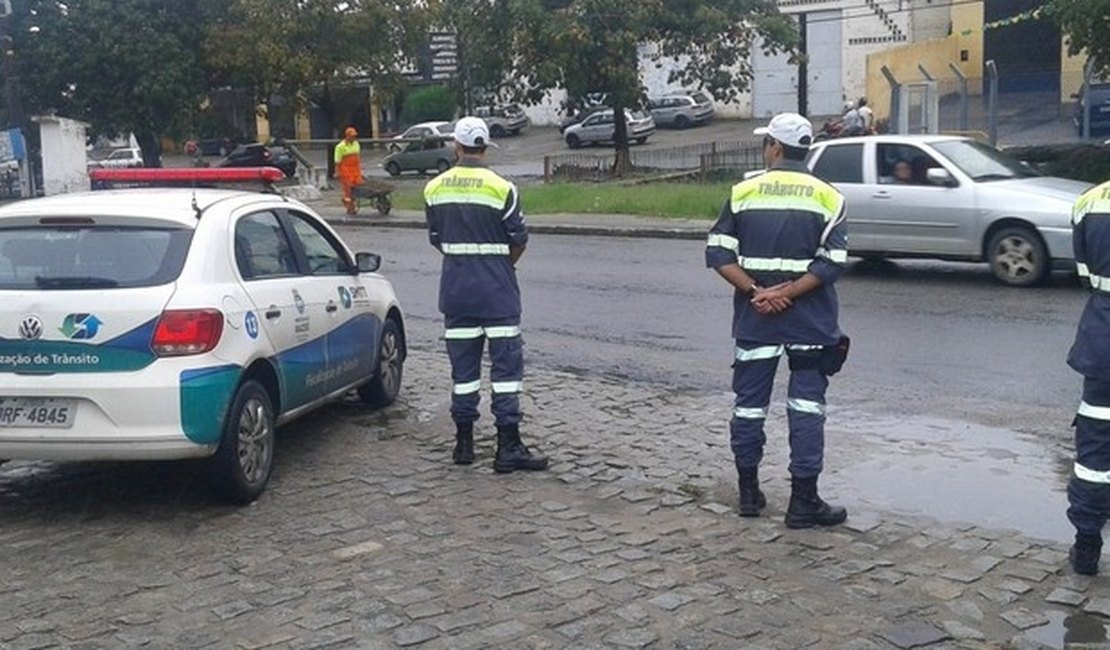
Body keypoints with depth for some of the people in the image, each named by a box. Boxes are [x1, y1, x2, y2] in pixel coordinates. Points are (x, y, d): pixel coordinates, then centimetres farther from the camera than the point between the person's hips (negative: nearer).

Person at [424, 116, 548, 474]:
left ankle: (464, 441, 16)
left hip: (455, 288, 4)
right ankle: (508, 446, -3)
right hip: (497, 290, -4)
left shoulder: (434, 189, 2)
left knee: (463, 363, 11)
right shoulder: (501, 188, -10)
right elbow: (519, 240, -4)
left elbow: (436, 239, 9)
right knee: (506, 363, -1)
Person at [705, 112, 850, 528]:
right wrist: (785, 293, -11)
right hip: (809, 320, -1)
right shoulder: (827, 197, -1)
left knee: (749, 402, 12)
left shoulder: (744, 192, 0)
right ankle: (803, 501, 5)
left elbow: (719, 254, -5)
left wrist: (755, 292, -9)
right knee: (806, 407, 4)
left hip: (754, 319, 1)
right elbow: (832, 263, -10)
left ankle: (749, 493, 21)